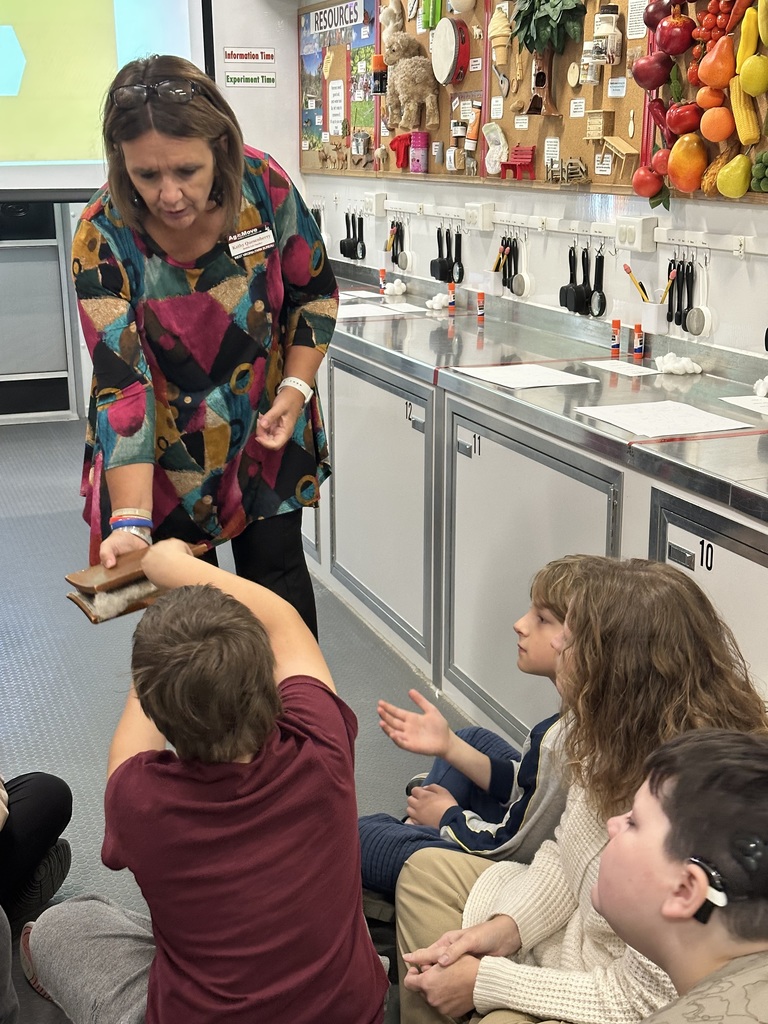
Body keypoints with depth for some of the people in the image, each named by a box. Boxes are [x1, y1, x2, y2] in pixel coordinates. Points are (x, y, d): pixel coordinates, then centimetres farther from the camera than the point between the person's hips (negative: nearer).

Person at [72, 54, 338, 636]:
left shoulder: (263, 186, -19)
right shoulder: (103, 239, -23)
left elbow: (314, 292, -1)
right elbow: (120, 385, -27)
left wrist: (296, 389, -13)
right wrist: (131, 521, -35)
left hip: (265, 432, 1)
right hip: (165, 450, -1)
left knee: (278, 569, 5)